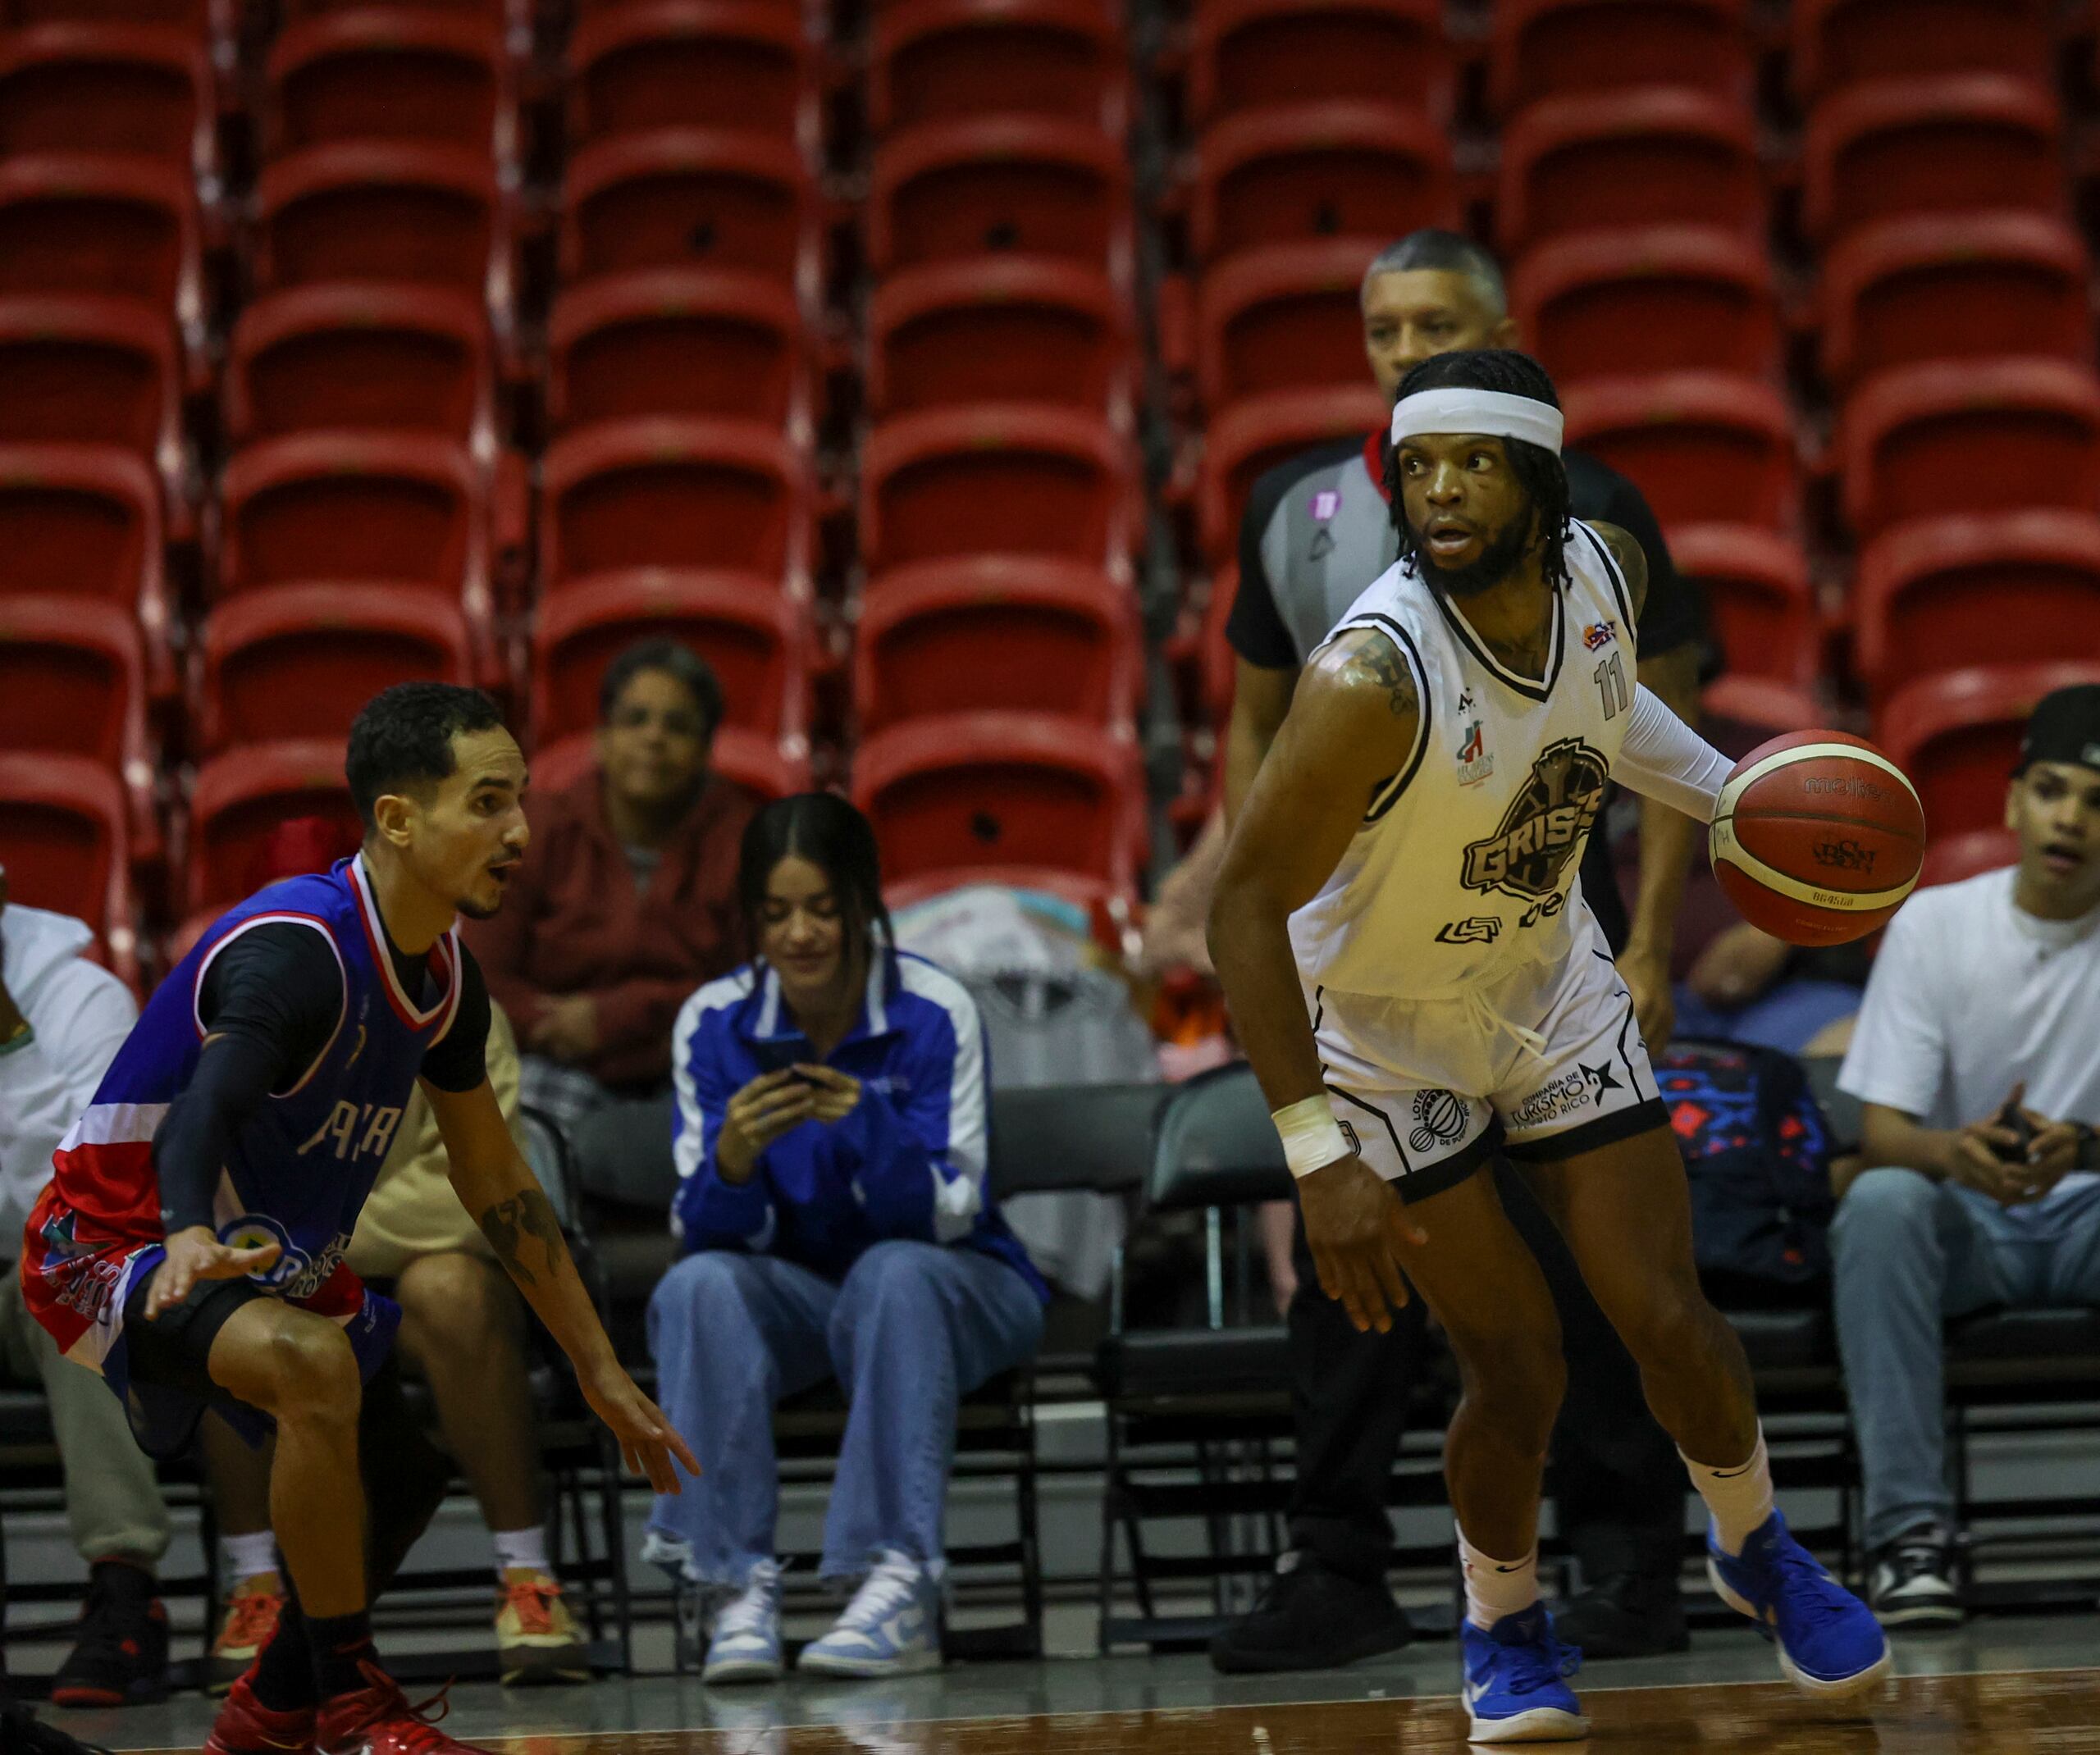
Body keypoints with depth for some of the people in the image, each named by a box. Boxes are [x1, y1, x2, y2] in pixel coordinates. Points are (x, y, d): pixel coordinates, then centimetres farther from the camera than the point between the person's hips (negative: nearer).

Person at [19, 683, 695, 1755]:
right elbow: (202, 1111, -44)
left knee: (402, 1477, 17)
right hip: (116, 1244, -10)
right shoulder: (294, 951, -27)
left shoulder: (443, 973, 1)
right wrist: (190, 1242, -65)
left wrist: (600, 1372, 14)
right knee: (316, 1366, -35)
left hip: (270, 1259, 10)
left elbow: (494, 1182, 12)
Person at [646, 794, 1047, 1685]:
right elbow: (711, 1233, -11)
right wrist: (733, 1158, -33)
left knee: (894, 1273, -35)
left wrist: (867, 1124, -37)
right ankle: (736, 1586, -29)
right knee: (697, 1286, -28)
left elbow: (946, 1217, -18)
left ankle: (900, 1584, -35)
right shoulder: (713, 1022, -8)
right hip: (799, 1293, 2)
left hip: (951, 1290, -2)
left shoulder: (935, 1012, -15)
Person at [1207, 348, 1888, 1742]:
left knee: (1669, 1322, 2)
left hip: (1552, 981, 5)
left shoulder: (1606, 571, -15)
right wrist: (1321, 1158, -32)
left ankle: (1756, 1549, 33)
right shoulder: (1377, 675, -34)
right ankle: (1505, 1629, 23)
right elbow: (1247, 906, -29)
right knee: (1518, 1365, -6)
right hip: (1383, 1029, -4)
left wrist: (1722, 790, 2)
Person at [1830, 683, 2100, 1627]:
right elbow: (1879, 1133, -7)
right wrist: (1954, 1150, -32)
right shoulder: (1932, 924, -2)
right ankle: (1911, 1527, -33)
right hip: (1966, 1223, 1)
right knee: (1880, 1202, -34)